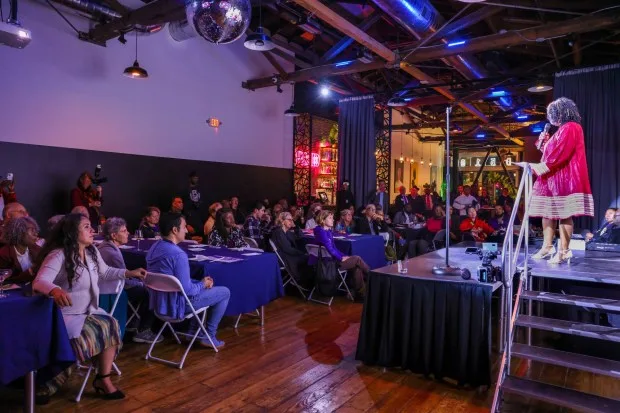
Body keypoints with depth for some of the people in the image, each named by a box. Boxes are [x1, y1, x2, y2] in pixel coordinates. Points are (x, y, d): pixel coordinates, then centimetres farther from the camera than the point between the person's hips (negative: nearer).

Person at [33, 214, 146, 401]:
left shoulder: (92, 251, 5)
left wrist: (129, 273, 9)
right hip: (64, 315, -7)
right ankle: (44, 385, 0)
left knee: (110, 325, -16)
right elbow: (39, 282, -33)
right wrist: (55, 290, -55)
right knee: (81, 341, -29)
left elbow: (105, 272, 21)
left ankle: (103, 378, -4)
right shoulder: (58, 255, -19)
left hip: (88, 311, 7)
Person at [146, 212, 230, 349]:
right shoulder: (178, 254, -28)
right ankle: (209, 336, 14)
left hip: (159, 302, 9)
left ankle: (193, 331, 34)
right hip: (176, 304, -9)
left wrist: (200, 282, 7)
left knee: (200, 287, 32)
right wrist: (202, 284, -6)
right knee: (224, 292, 5)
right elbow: (187, 290, -26)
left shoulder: (154, 248, 2)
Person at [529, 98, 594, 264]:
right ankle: (547, 247, 14)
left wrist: (542, 167, -15)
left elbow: (560, 154, -19)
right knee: (548, 212, 9)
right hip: (553, 179, 10)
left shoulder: (570, 128, -8)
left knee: (564, 215, -9)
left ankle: (564, 251, -7)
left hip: (564, 180, -10)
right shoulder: (562, 130, 22)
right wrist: (544, 143, 14)